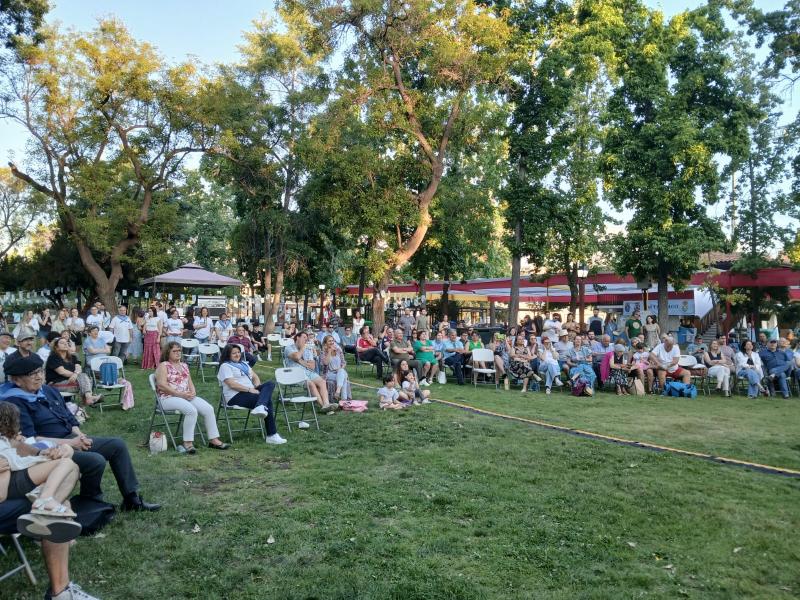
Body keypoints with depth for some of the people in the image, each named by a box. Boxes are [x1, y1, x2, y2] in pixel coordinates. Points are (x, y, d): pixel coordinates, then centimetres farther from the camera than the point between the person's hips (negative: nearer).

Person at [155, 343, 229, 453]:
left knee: (209, 409, -14)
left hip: (187, 397, 7)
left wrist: (193, 392, -5)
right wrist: (180, 394, -18)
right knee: (192, 410, -34)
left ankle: (213, 440, -11)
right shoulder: (163, 365, -2)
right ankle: (187, 442, -25)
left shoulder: (184, 365, 20)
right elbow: (162, 385, -13)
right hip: (169, 398, -7)